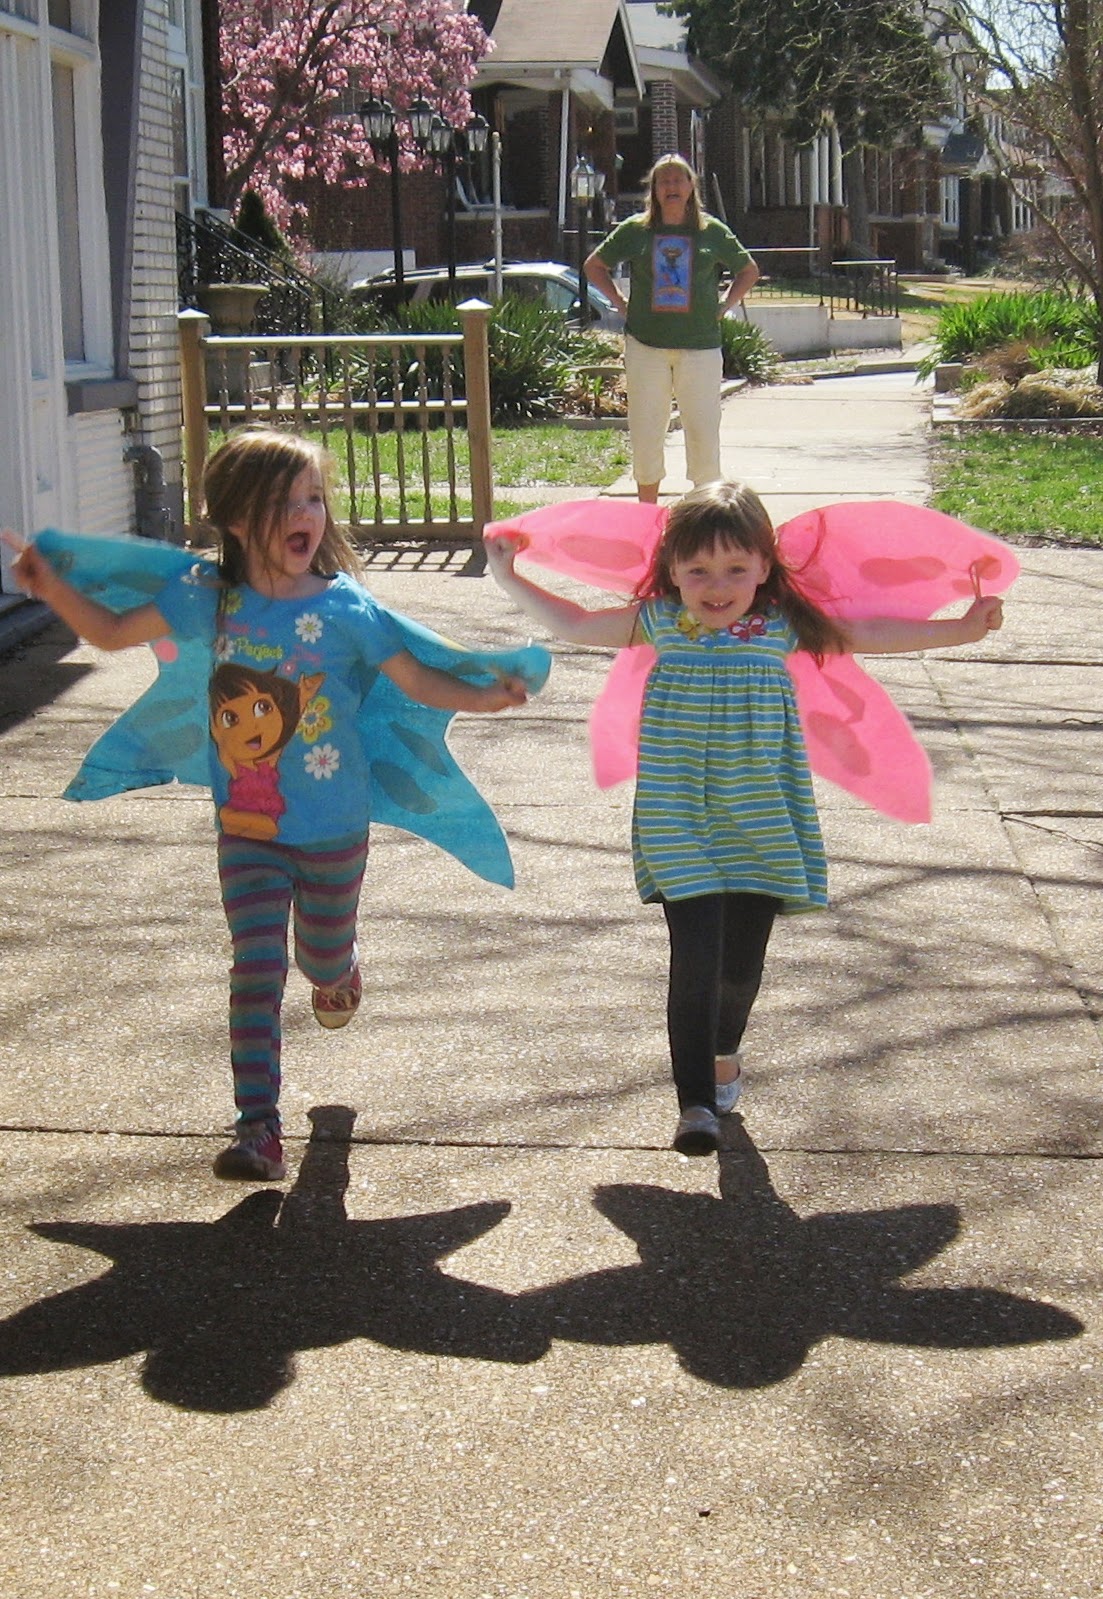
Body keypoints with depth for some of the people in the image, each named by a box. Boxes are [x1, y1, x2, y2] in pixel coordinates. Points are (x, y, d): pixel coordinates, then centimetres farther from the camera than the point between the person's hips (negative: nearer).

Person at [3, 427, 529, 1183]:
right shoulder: (209, 597, -6)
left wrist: (487, 696, -24)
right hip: (247, 830, 0)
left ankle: (338, 974, 59)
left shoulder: (344, 607, -13)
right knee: (257, 969, -6)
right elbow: (114, 632, 4)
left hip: (333, 832, 0)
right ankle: (257, 1128, -2)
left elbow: (416, 679, -10)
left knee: (325, 959, 20)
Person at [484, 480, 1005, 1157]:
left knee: (742, 960, 10)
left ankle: (724, 1051, 41)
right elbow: (572, 624, 14)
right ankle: (696, 1102, -11)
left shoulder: (782, 628, 1)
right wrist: (511, 579, 16)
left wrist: (959, 629, 11)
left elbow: (870, 633, 11)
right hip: (680, 825, -1)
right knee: (695, 958, -13)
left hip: (760, 826, 2)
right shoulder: (658, 624, 1)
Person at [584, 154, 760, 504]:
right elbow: (594, 266, 18)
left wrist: (724, 305, 7)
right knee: (645, 431, 3)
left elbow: (749, 271, 19)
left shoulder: (712, 232, 5)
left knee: (704, 432, -4)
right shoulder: (635, 230, 5)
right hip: (646, 344, 1)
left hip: (700, 347, -1)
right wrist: (620, 302, 8)